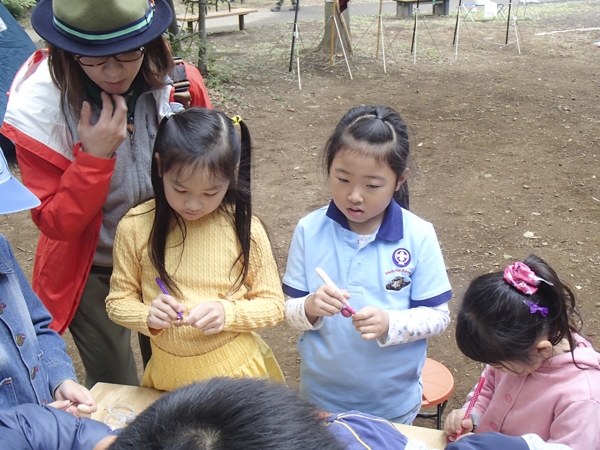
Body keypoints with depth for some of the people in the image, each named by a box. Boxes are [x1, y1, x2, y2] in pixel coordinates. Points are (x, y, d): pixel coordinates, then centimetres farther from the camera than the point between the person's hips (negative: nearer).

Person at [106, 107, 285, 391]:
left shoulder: (245, 229, -12)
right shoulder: (136, 227, -10)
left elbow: (273, 304, -4)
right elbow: (118, 301, 0)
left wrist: (227, 313, -22)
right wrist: (147, 315, -21)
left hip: (236, 371, -1)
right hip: (168, 375, 1)